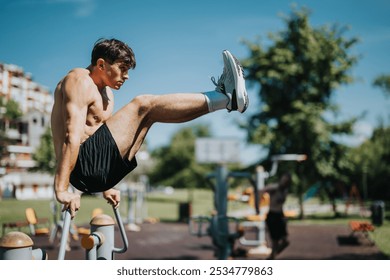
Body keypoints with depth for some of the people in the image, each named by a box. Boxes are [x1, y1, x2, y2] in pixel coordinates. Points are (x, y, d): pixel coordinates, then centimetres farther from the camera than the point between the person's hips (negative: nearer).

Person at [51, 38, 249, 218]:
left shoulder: (105, 93, 21)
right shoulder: (80, 81, -10)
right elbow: (72, 137, -22)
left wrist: (106, 188, 25)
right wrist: (61, 190, -29)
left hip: (96, 171, 10)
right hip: (82, 165, -10)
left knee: (149, 112, 8)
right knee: (143, 105, -17)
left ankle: (224, 95, 1)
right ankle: (227, 98, -16)